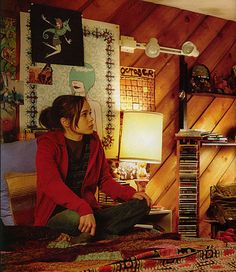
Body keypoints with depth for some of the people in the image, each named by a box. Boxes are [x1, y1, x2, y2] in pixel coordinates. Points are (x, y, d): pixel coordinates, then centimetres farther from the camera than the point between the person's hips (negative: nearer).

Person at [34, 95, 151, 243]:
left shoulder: (93, 141, 10)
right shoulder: (48, 143, -7)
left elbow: (105, 179, 13)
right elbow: (51, 184, -24)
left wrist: (130, 193, -6)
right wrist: (83, 209, -39)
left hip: (88, 210, 7)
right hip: (56, 214, -6)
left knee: (141, 205, -13)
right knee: (75, 218, -42)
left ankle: (85, 237, -24)